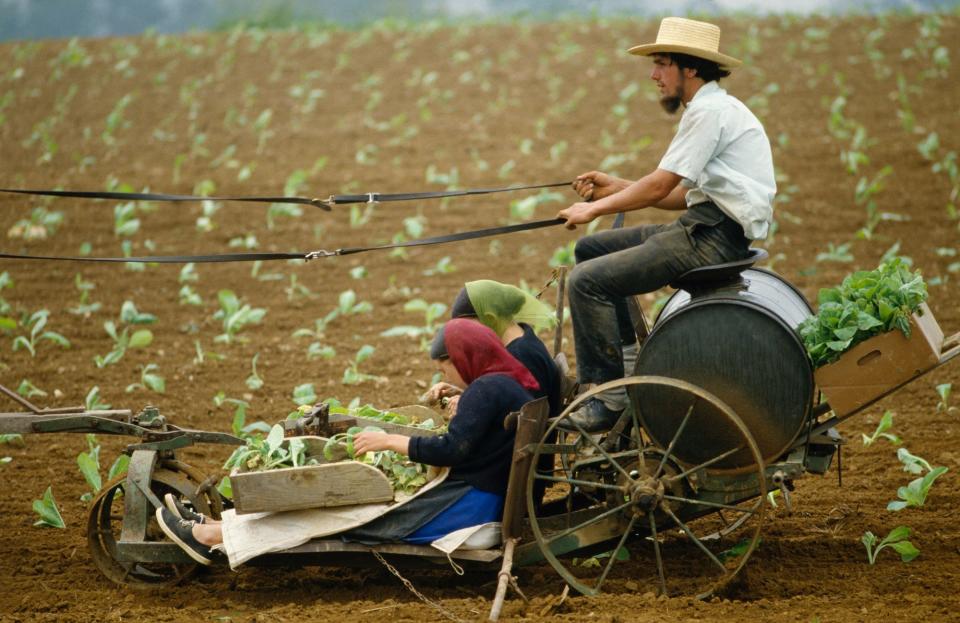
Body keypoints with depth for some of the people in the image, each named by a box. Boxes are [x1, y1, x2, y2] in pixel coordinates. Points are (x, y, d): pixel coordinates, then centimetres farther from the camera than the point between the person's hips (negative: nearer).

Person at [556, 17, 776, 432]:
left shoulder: (711, 111, -13)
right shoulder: (711, 109, 20)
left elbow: (660, 186, -16)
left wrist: (595, 208, -4)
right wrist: (616, 187, 15)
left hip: (713, 239, -11)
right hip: (703, 228, 11)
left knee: (587, 281, -16)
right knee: (591, 249, 16)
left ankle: (608, 395, -14)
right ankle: (626, 355, 12)